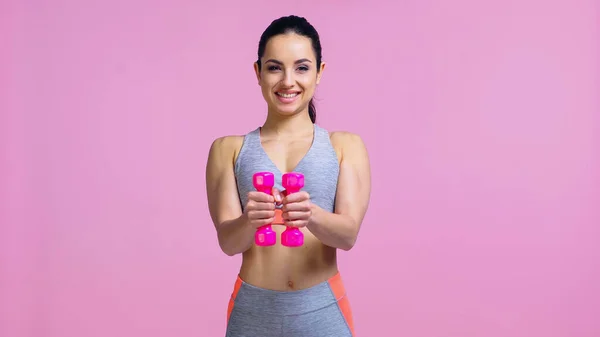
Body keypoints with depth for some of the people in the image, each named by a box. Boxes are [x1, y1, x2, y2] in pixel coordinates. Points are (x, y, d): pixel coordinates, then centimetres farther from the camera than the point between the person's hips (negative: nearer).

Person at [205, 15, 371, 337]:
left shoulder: (346, 146, 0)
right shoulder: (229, 149, 1)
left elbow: (349, 233, -9)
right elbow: (227, 241, -6)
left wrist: (313, 216, -29)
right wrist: (250, 221, -27)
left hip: (322, 311, 0)